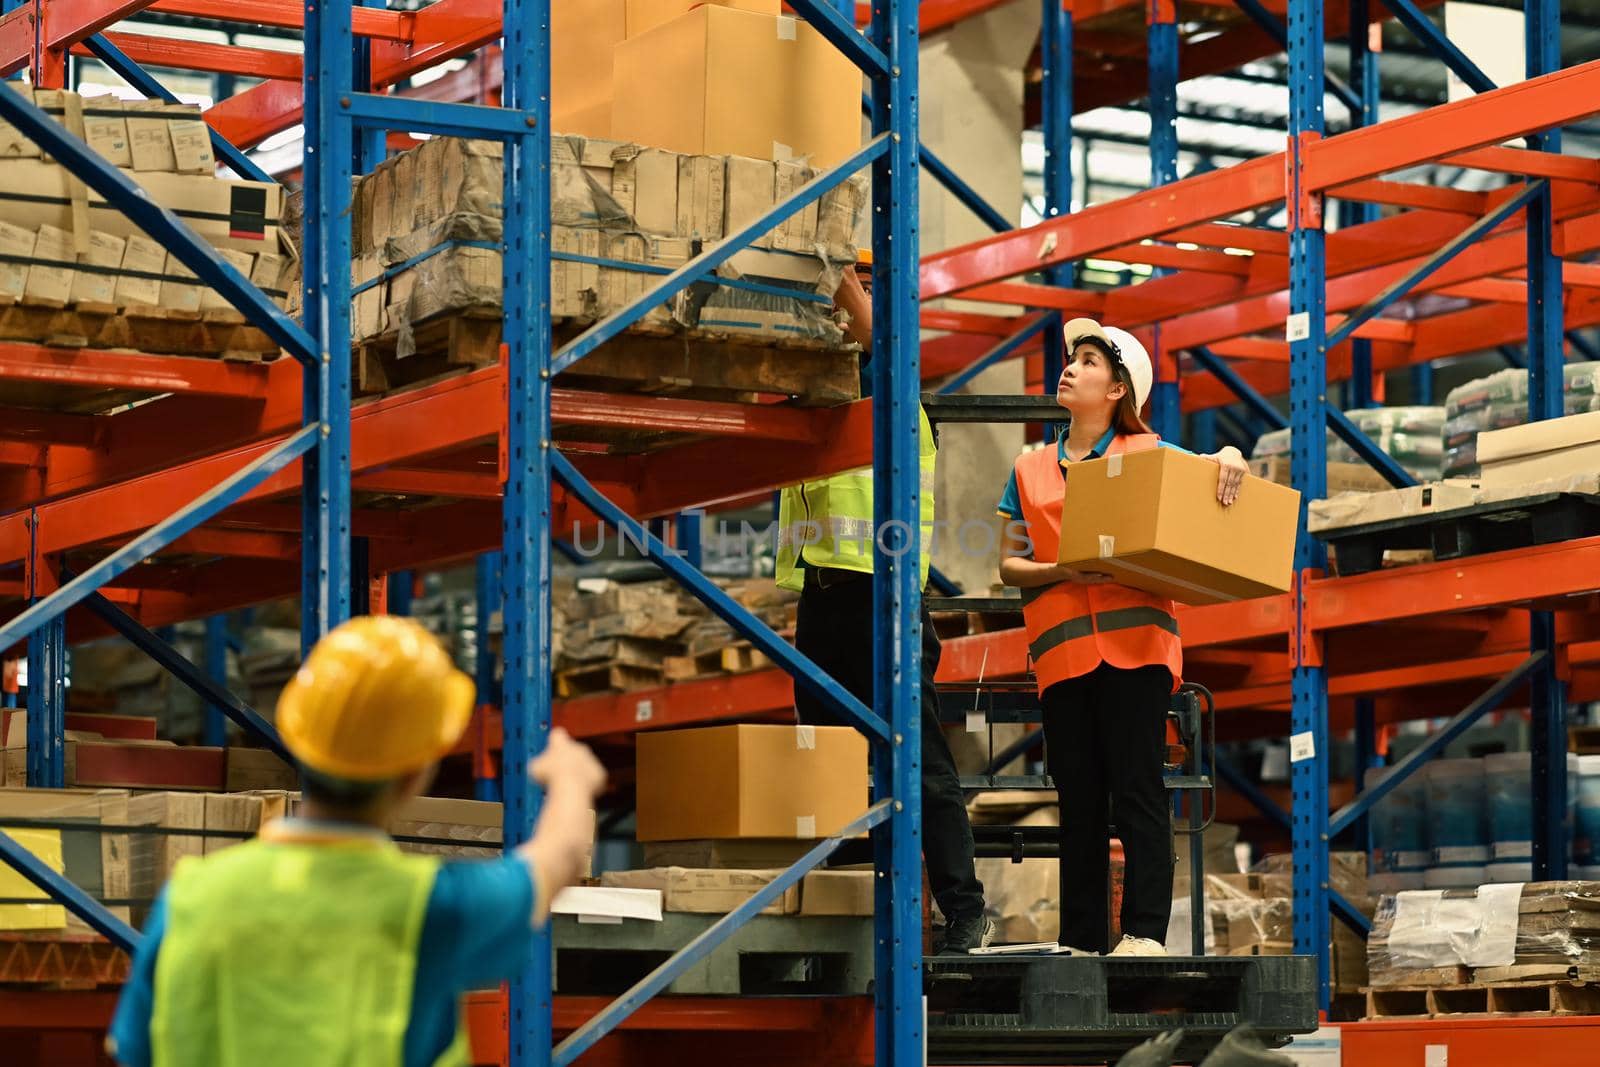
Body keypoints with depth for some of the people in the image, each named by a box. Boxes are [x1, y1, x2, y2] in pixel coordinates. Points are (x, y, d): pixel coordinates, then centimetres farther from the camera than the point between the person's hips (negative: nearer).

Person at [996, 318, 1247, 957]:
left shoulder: (1148, 453, 9)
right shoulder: (1030, 470, 17)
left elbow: (1216, 487, 9)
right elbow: (1010, 565, 12)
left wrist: (1229, 460, -14)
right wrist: (1062, 571, -8)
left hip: (1134, 640, -3)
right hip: (1061, 651, 3)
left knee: (1137, 789, -7)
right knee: (1078, 800, 5)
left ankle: (1145, 932, -7)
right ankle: (1081, 940, 8)